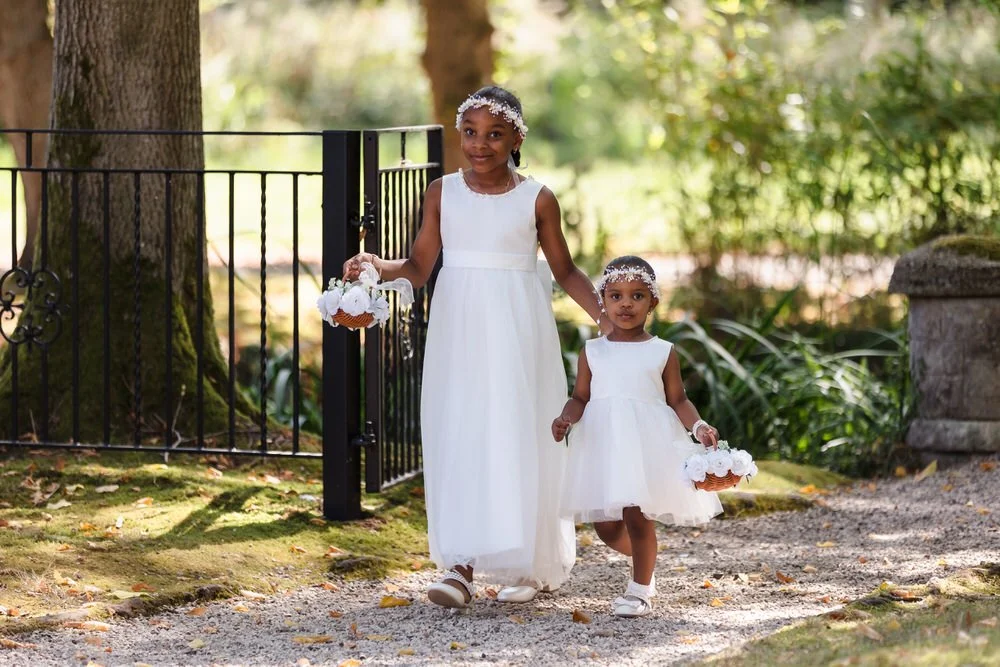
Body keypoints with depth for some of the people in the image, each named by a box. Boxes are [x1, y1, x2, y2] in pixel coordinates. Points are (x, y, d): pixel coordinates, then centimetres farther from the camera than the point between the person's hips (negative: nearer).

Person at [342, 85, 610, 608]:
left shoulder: (537, 200, 0)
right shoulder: (442, 193, 4)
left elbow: (565, 271, 7)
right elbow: (419, 266, 1)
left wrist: (603, 315, -5)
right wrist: (374, 266, -17)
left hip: (517, 330, -2)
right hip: (458, 329, 2)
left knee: (517, 438, -3)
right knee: (457, 437, -3)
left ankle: (530, 564, 6)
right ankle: (462, 564, -2)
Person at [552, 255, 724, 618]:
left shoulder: (663, 352, 4)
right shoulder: (592, 352, 9)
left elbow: (677, 400, 5)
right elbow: (580, 397, 10)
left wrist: (698, 426, -12)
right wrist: (566, 419, -11)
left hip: (647, 443, -3)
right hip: (602, 444, 3)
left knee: (637, 516, -9)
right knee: (606, 526, 5)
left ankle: (640, 589, 7)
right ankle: (644, 559, 35)